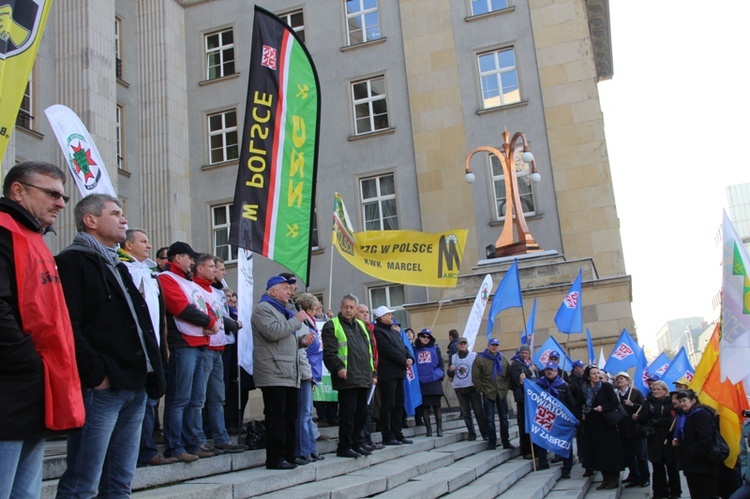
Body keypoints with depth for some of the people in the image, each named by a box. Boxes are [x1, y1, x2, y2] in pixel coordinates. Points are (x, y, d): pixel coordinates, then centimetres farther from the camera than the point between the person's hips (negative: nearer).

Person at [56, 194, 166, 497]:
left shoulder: (118, 267, 24)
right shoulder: (72, 262, -3)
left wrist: (151, 374, 11)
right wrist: (96, 374, -17)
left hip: (135, 387, 8)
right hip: (100, 388, -8)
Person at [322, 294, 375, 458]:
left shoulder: (361, 326, 20)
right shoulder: (332, 326, -2)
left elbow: (369, 351, 24)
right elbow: (328, 353, -11)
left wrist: (373, 372, 18)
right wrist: (338, 368, -25)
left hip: (364, 378, 7)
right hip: (347, 379, -7)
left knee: (362, 413, 11)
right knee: (348, 414, -5)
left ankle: (356, 444, 22)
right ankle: (344, 447, 4)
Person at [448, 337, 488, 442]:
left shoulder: (474, 355, 4)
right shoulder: (453, 357, 11)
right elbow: (450, 375, 13)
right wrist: (450, 370, -10)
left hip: (472, 387, -2)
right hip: (459, 389, 2)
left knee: (479, 411, -3)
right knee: (466, 413, 4)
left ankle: (485, 433, 2)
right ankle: (471, 433, 10)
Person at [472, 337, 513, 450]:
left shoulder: (503, 360, 10)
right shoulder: (480, 359, -5)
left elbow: (509, 375, 17)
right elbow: (475, 377, -6)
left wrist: (507, 386, 5)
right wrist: (481, 389, -9)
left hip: (502, 393, 4)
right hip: (488, 393, -4)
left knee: (504, 418, 9)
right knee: (490, 419, 1)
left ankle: (506, 441, 17)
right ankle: (492, 442, 8)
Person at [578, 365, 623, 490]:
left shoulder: (606, 386, -5)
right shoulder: (584, 389, 5)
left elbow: (616, 403, -10)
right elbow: (579, 404, 19)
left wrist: (603, 407, -21)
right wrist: (583, 412, 4)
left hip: (606, 424, -3)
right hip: (592, 425, 3)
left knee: (609, 451, -2)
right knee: (599, 452, 3)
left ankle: (614, 479, 6)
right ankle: (605, 479, 11)